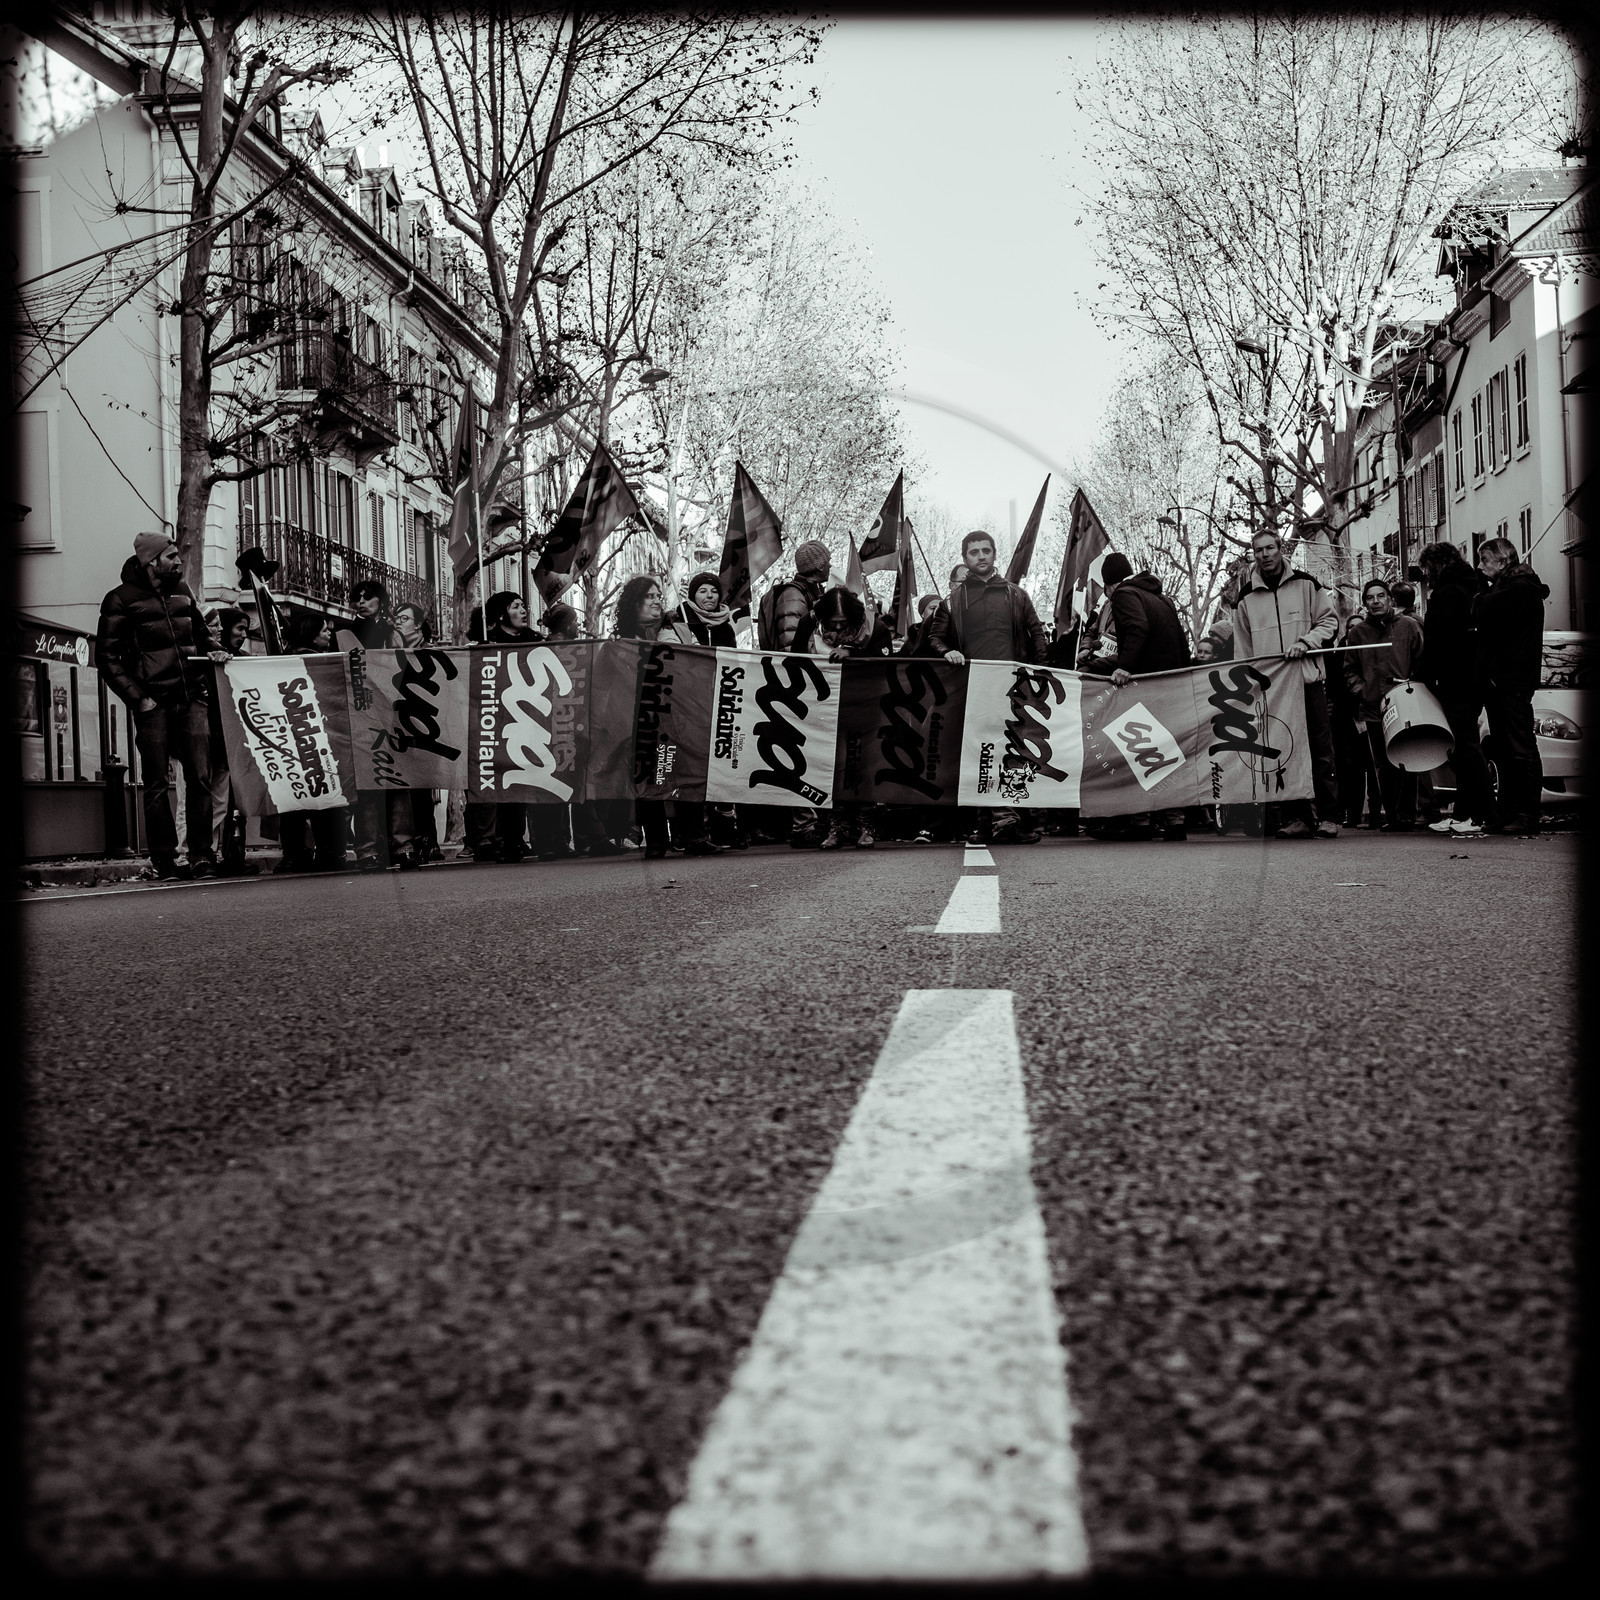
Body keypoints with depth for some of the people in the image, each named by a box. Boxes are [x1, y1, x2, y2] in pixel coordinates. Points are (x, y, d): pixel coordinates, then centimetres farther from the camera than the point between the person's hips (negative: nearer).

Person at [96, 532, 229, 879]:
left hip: (192, 697, 4)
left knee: (200, 777, -4)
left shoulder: (181, 590, 15)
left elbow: (200, 631, 29)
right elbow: (108, 657, -3)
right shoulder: (121, 599, -1)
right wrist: (138, 698, -11)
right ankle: (163, 858, 8)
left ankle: (201, 855, -1)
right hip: (154, 703, -4)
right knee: (158, 783, 1)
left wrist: (213, 650, 6)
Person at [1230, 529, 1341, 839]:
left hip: (1308, 679, -2)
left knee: (1320, 751, -3)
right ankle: (1299, 816, 6)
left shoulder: (1305, 584, 5)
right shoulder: (1246, 598, 10)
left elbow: (1330, 621, 6)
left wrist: (1305, 642, -11)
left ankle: (1328, 817, 1)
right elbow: (1242, 649, 13)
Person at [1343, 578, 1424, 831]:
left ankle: (1406, 815, -1)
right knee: (1383, 766, 3)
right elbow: (1350, 670, 16)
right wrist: (1361, 691, 1)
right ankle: (1392, 815, 10)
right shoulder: (1357, 632, 11)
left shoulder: (1408, 626, 6)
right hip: (1373, 709, 2)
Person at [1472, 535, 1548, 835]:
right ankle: (1508, 813, 12)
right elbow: (1480, 625, 19)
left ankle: (1527, 815, -8)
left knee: (1521, 750, -8)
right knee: (1504, 752, 9)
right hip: (1494, 680, 10)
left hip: (1512, 681, -10)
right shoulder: (1499, 588, 22)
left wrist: (1480, 597, 0)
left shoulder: (1522, 588, -8)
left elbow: (1485, 616, -19)